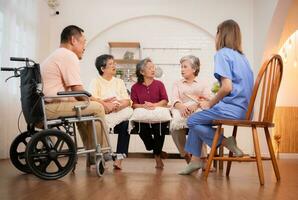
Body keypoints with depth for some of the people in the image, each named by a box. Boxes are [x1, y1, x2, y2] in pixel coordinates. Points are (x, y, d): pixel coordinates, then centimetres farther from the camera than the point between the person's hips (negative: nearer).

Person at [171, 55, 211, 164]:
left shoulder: (202, 84, 25)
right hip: (182, 109, 1)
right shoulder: (177, 83, 28)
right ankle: (187, 157, -23)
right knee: (175, 125, -35)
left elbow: (208, 99, 6)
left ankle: (202, 158, -35)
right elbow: (174, 99, 9)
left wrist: (196, 105, -16)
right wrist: (181, 106, -16)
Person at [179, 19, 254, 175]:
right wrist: (211, 102, 17)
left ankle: (225, 142, 0)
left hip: (233, 109, -9)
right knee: (198, 118, 17)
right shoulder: (241, 56, 18)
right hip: (244, 109, 9)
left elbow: (227, 87, -19)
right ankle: (195, 160, 16)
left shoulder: (222, 53, -8)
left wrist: (210, 104, -2)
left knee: (192, 121, 4)